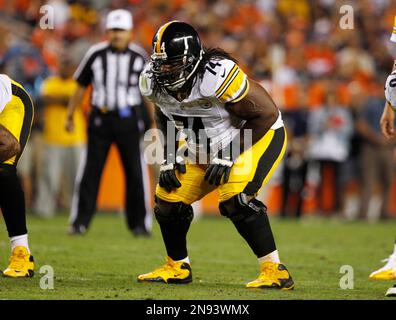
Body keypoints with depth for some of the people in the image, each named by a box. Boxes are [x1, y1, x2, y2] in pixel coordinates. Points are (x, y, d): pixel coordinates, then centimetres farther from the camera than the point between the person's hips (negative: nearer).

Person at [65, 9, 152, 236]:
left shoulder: (139, 57, 2)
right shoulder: (96, 55, 1)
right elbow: (81, 87, 10)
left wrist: (153, 122, 6)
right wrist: (70, 115, 9)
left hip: (129, 120, 0)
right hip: (101, 118, 0)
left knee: (135, 173, 2)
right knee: (91, 171, -1)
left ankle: (140, 223, 11)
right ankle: (80, 221, 4)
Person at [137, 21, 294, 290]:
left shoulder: (217, 76, -35)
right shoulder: (154, 81, -14)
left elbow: (267, 114, -26)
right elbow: (164, 117, 11)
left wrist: (228, 156, -24)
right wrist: (170, 159, 0)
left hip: (259, 136, -7)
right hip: (204, 146, 7)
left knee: (235, 199, -28)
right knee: (169, 198, 2)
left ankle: (275, 271, -17)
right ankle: (177, 267, 24)